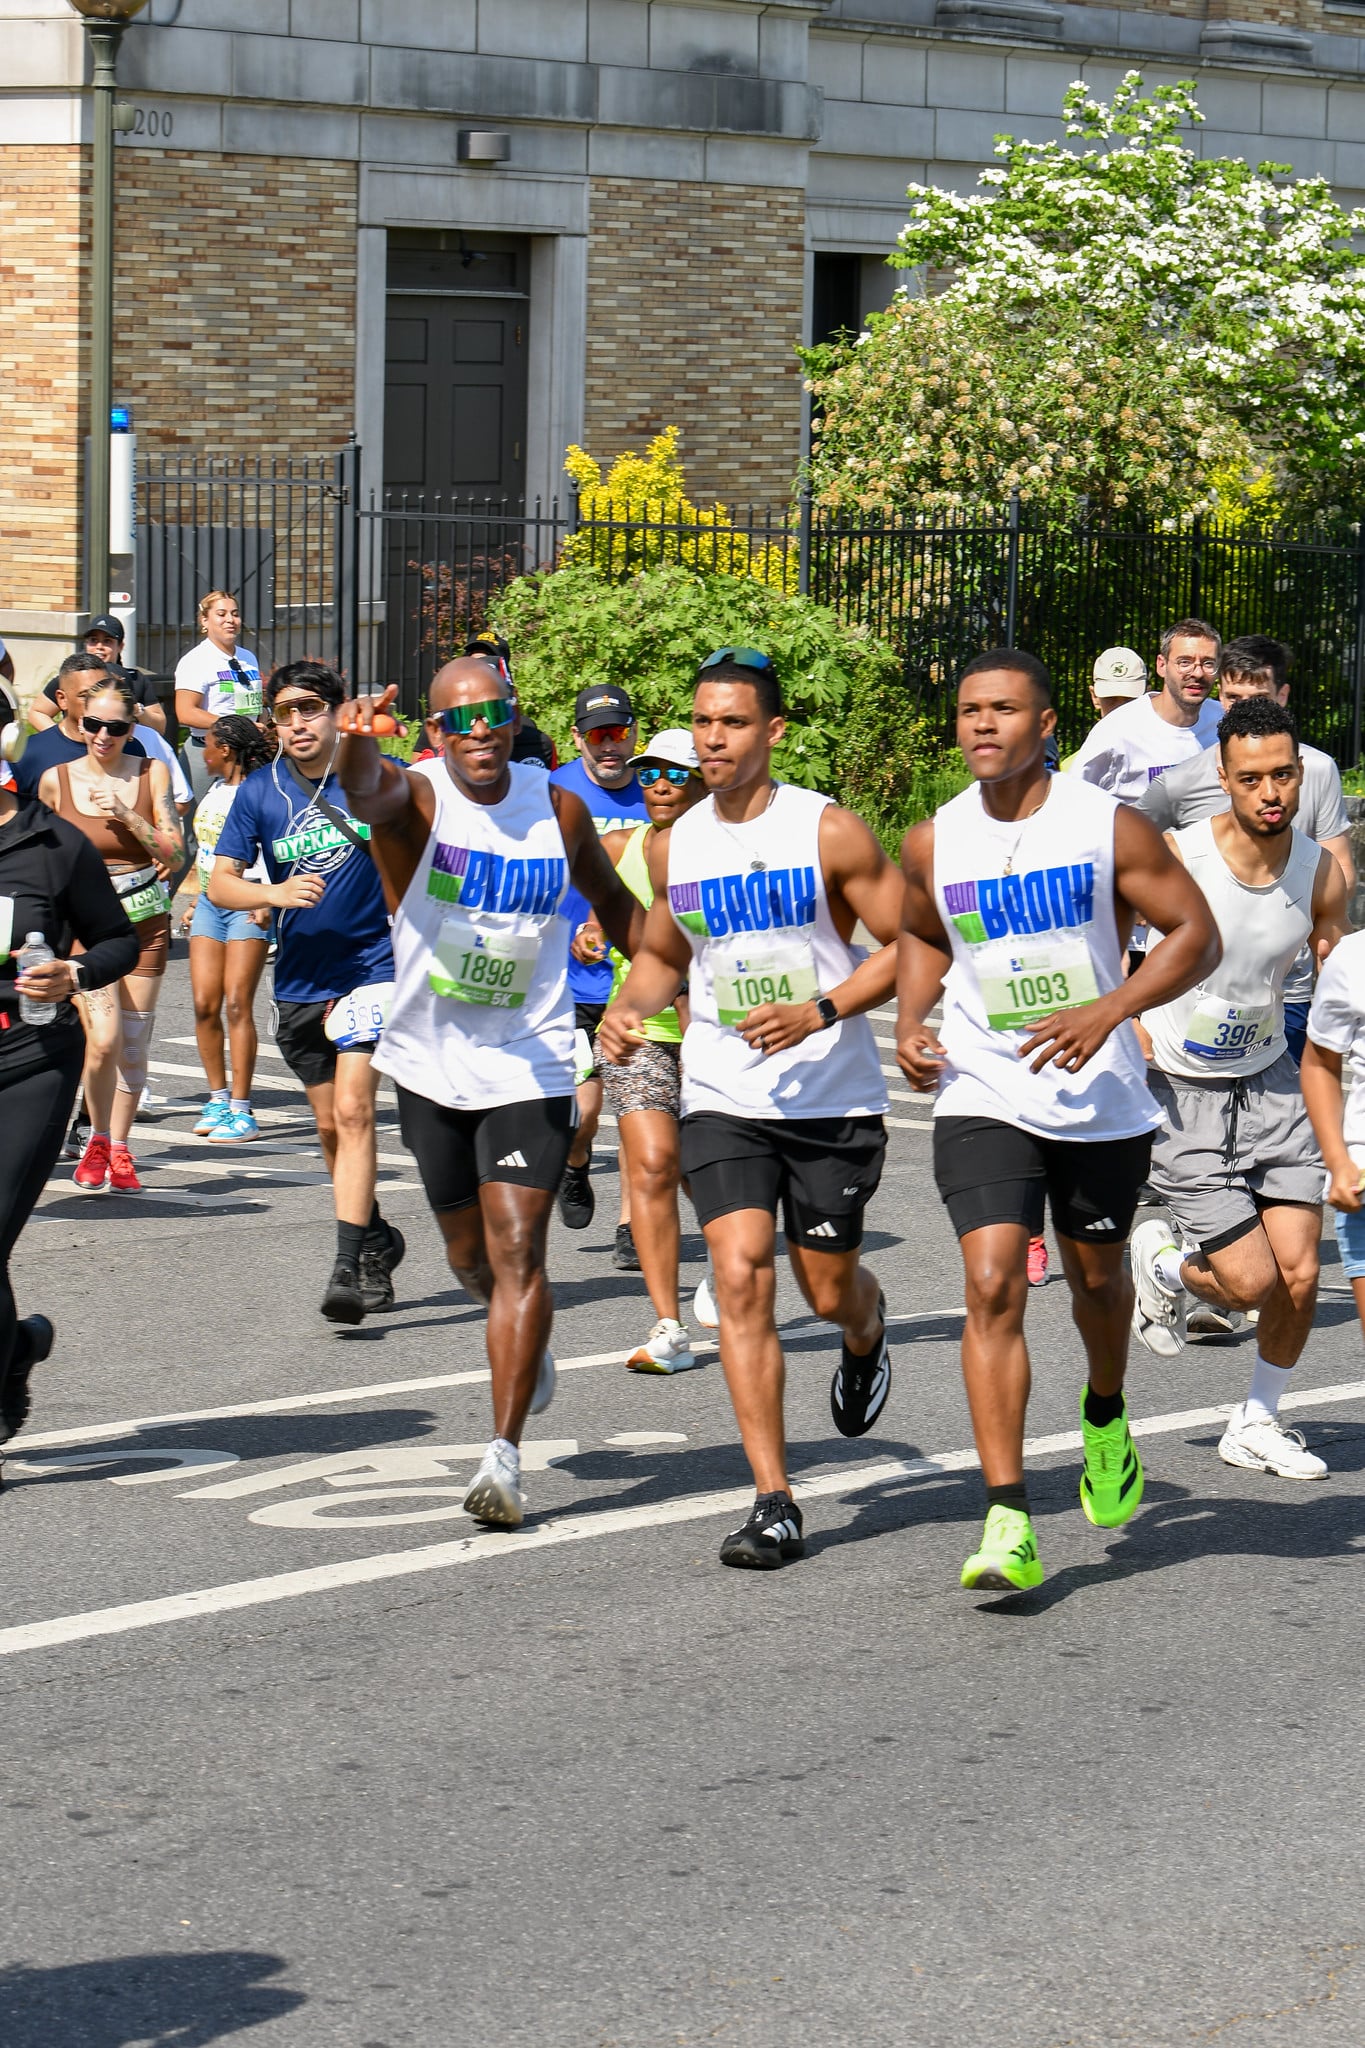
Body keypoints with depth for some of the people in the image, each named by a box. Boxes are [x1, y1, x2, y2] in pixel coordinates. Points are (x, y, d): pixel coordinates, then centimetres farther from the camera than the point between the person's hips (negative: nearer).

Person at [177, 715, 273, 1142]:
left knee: (237, 1005, -10)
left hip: (247, 905, -8)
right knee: (204, 1005, 1)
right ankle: (217, 1099, 11)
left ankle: (240, 1110, -9)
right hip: (210, 903, 8)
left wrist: (266, 901, -22)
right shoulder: (214, 791, 17)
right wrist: (194, 903, 24)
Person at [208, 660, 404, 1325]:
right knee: (330, 1127, 13)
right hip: (300, 980, 4)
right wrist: (275, 892, -20)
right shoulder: (259, 792, 1)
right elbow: (220, 883, -2)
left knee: (352, 1110, -17)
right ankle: (378, 1241, 35)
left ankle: (347, 1267, -20)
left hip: (372, 965, -4)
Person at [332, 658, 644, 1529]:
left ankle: (506, 1454, -13)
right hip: (433, 1064, 1)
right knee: (469, 1249, 17)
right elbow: (369, 793, -38)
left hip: (531, 1064, -1)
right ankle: (528, 1342, 50)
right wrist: (357, 746, -61)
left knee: (517, 1250, -13)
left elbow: (613, 902, 17)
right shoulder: (419, 795, -11)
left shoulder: (559, 810, -2)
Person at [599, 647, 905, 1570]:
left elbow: (908, 945, -8)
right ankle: (774, 1503, -11)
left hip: (833, 1100, -2)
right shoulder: (675, 846, 5)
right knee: (742, 1278, -13)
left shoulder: (829, 832, -9)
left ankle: (868, 1330, 50)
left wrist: (821, 1013, -21)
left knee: (828, 1288, 9)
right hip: (724, 1102, 3)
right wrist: (629, 1009, 0)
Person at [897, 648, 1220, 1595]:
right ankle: (1009, 1525, -20)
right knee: (993, 1285, -16)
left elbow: (1197, 933, -7)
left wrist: (1109, 1010, -20)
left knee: (1097, 1277, 18)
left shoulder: (1109, 826, -9)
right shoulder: (934, 843, 0)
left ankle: (1106, 1416, 53)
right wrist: (911, 1019, 1)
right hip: (983, 1101, 0)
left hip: (1100, 1100, 0)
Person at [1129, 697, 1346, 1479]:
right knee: (1252, 1280, -9)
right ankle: (1164, 1263, 26)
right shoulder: (1174, 859, -20)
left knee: (1300, 1274, -1)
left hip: (1271, 1081, 4)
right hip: (1180, 1091, -4)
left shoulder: (1321, 871, -7)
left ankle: (1258, 1422, 23)